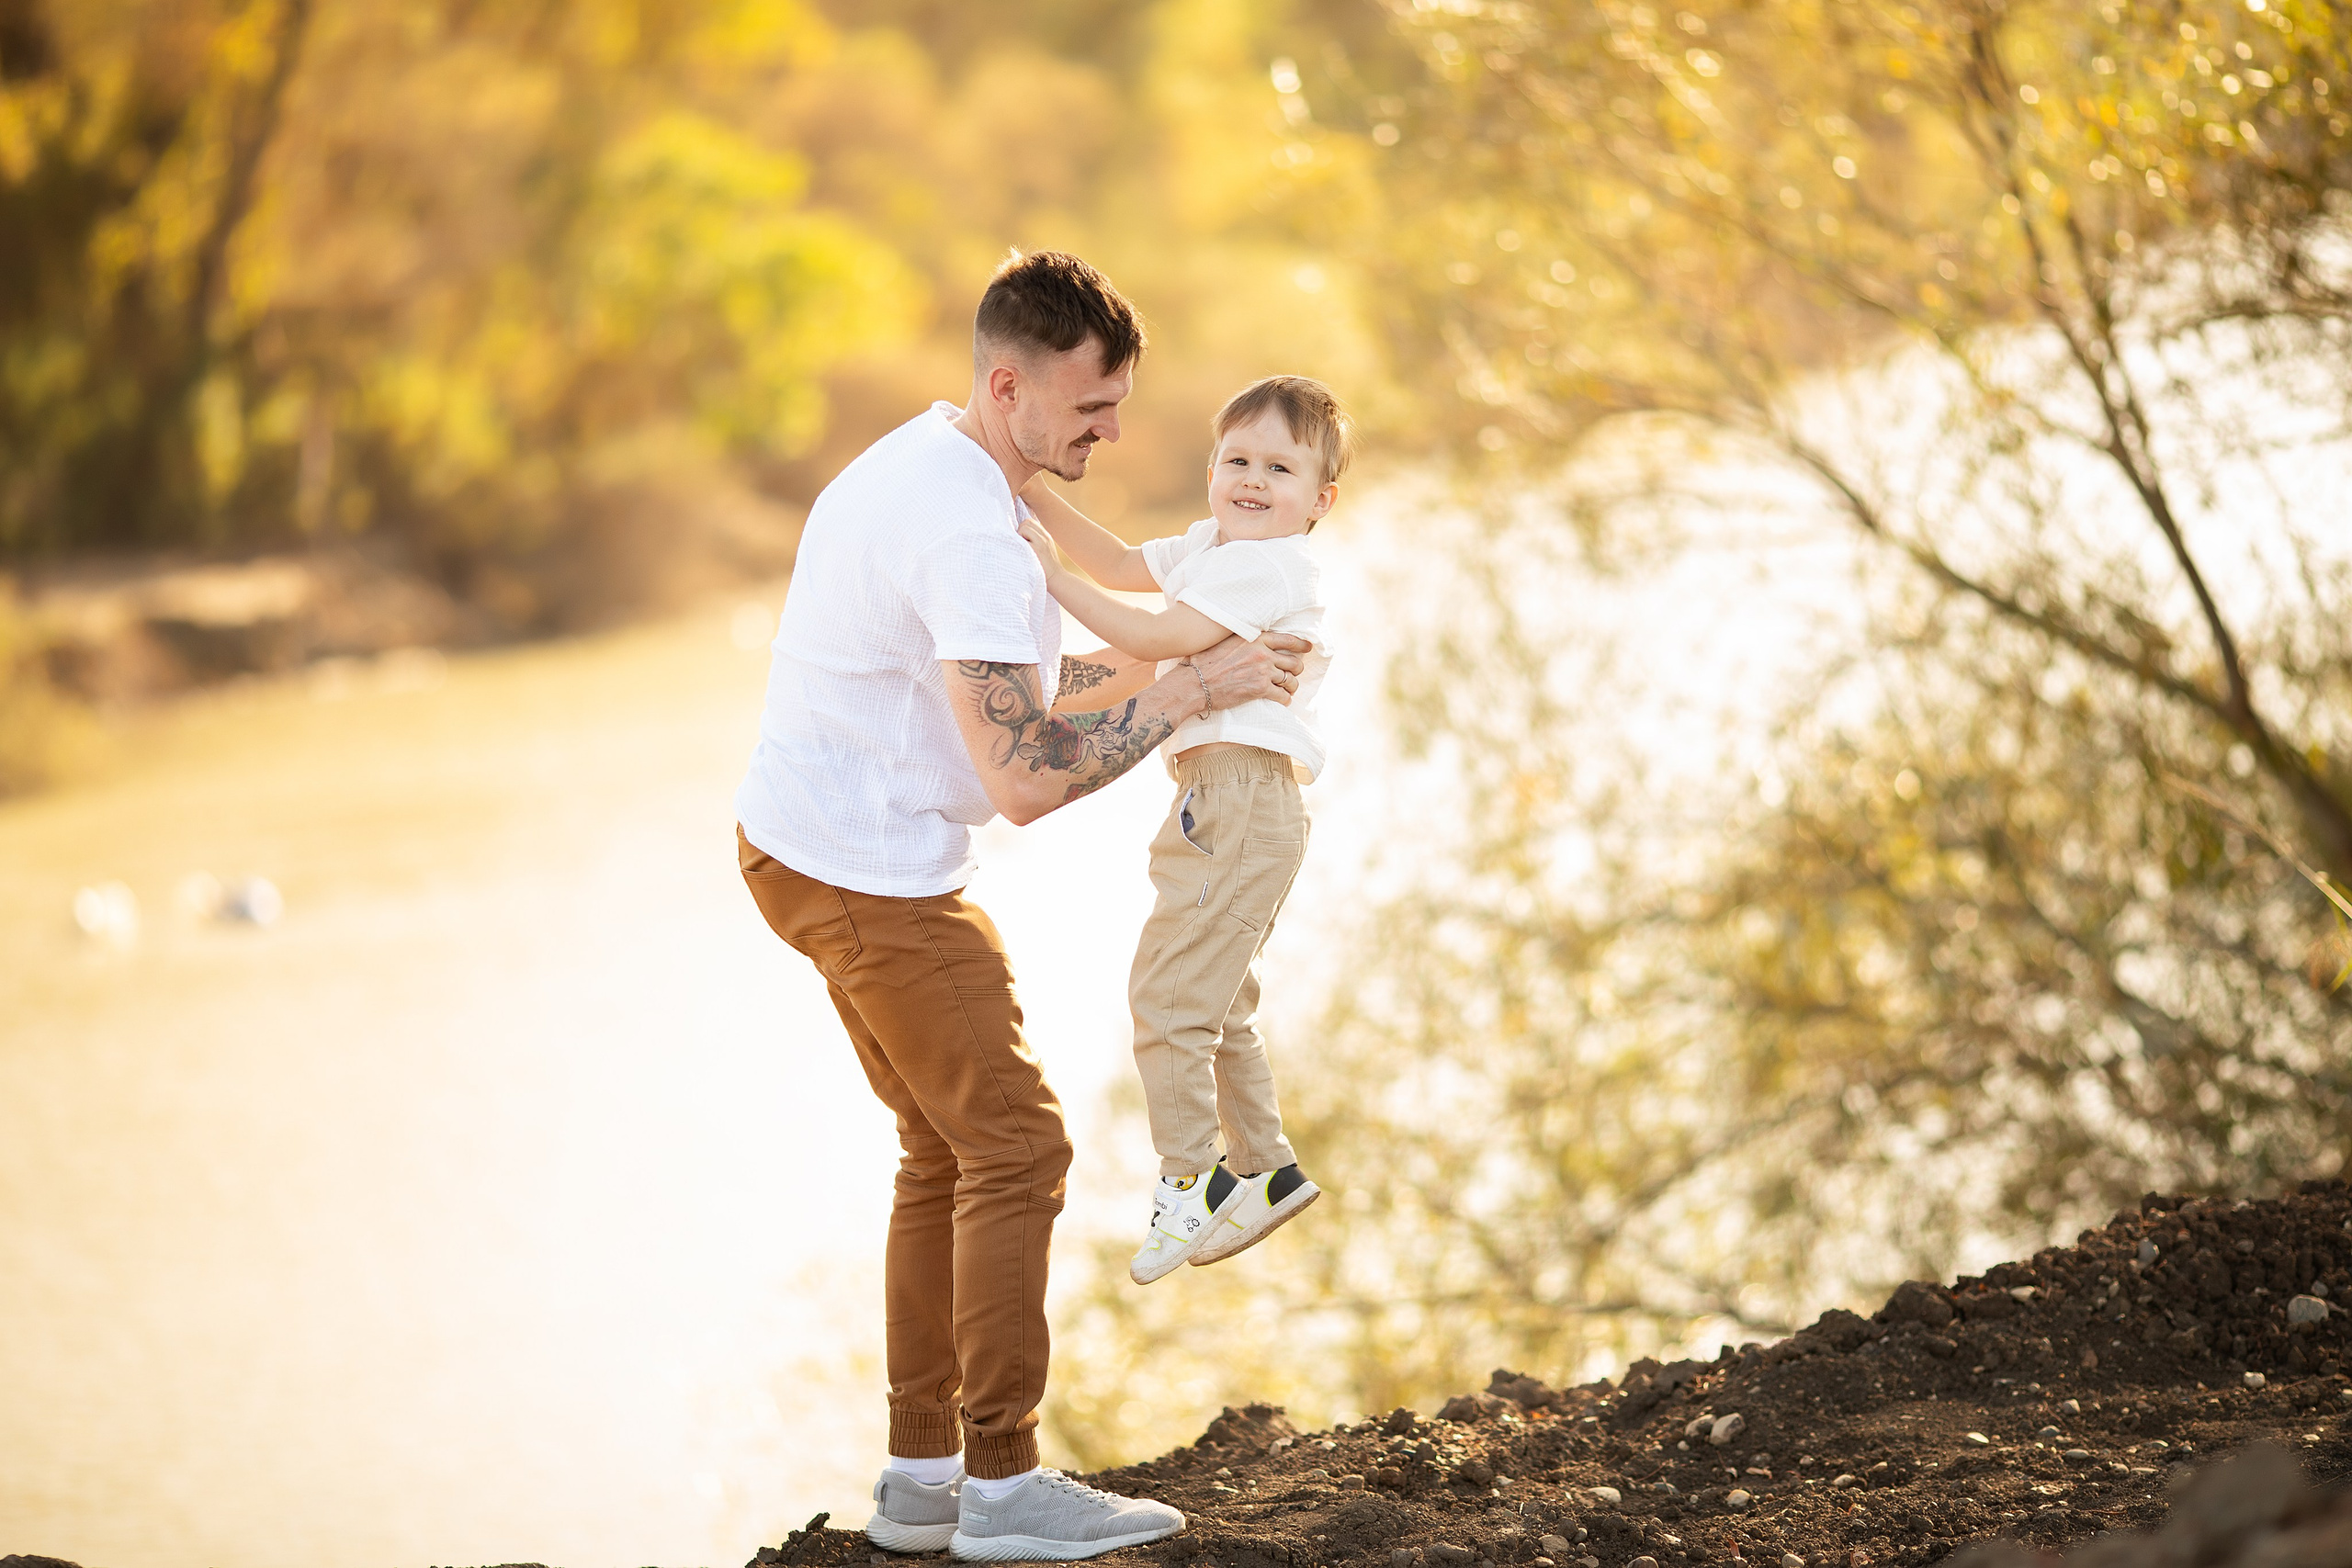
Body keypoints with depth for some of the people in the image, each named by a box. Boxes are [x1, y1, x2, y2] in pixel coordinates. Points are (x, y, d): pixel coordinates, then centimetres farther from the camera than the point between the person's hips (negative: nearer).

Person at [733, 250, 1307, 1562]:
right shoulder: (970, 539, -24)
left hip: (810, 848, 11)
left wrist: (1164, 661, 13)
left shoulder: (930, 463, 11)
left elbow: (1004, 687, 20)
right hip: (869, 877, -11)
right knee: (1015, 1149, -7)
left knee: (950, 1150, 15)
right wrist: (1189, 692, -19)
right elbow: (1027, 778, -28)